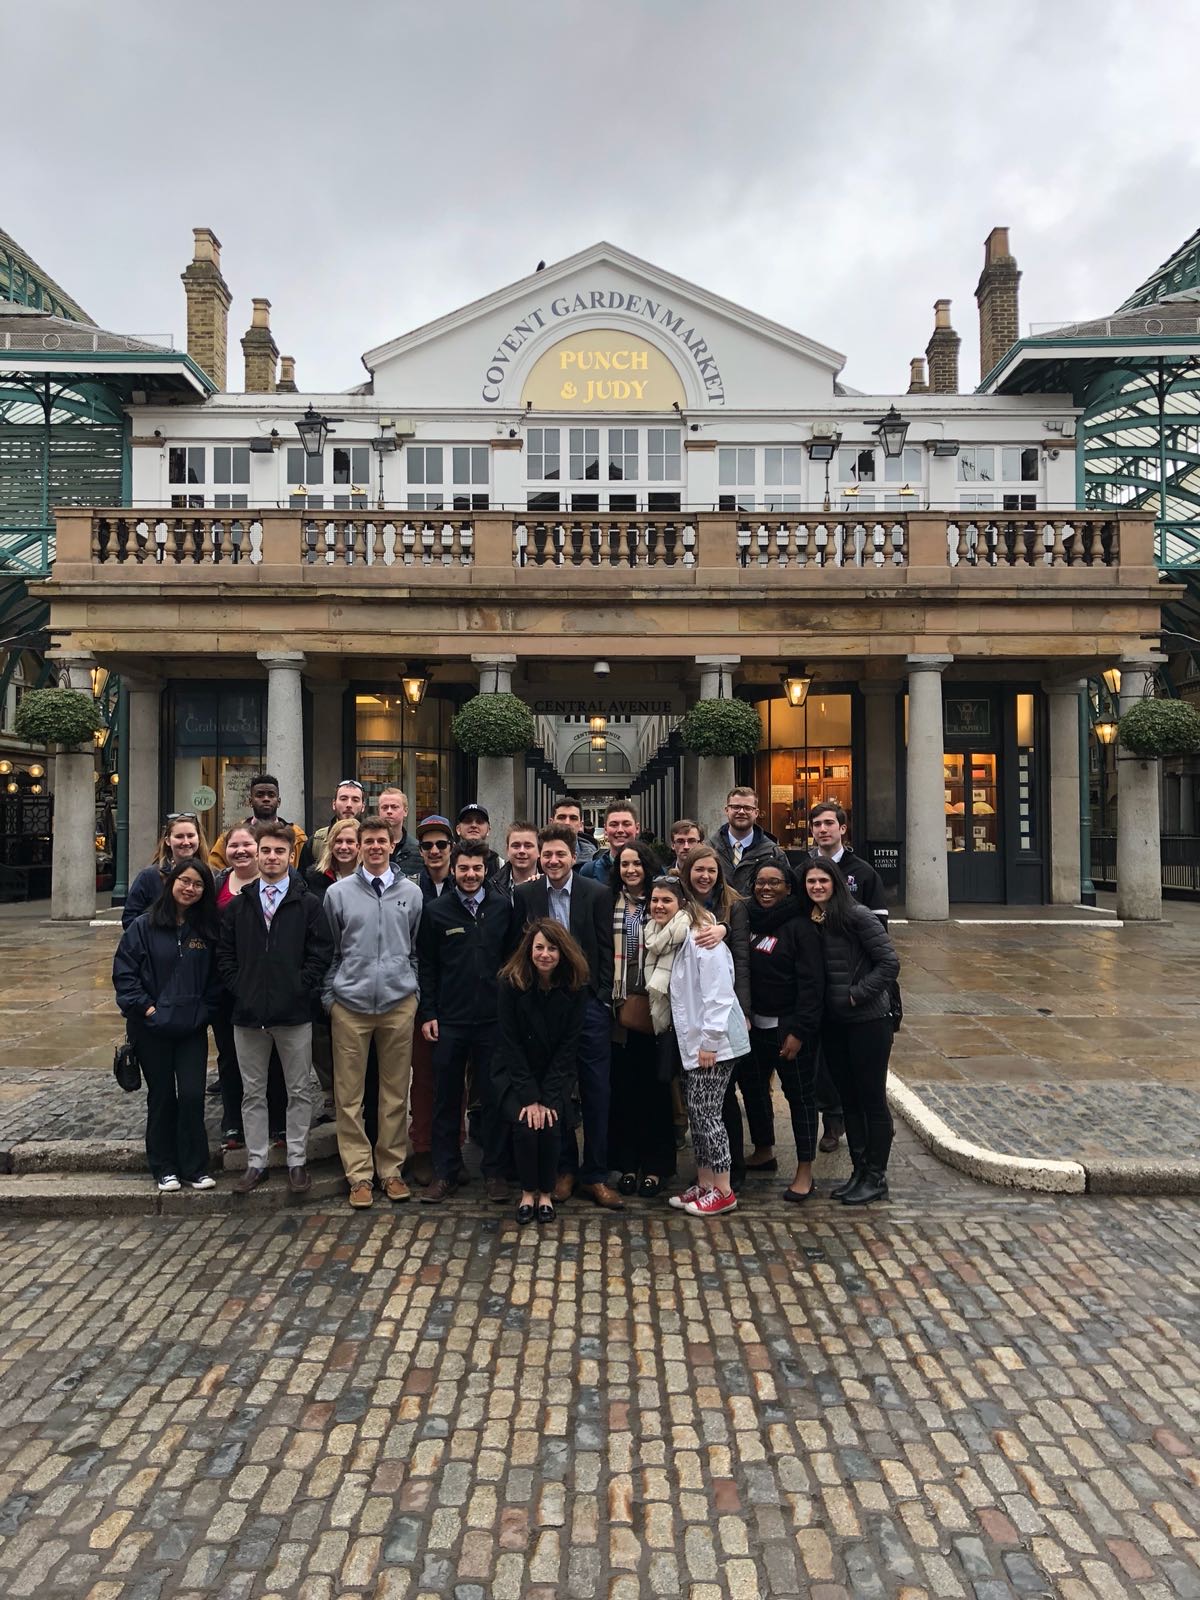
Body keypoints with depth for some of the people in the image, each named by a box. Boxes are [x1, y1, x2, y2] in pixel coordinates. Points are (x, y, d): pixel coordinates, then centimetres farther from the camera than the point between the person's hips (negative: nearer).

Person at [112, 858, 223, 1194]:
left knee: (192, 1095, -1)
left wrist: (205, 1010, -2)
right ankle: (164, 1169, 23)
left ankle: (194, 1168, 13)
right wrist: (146, 1007, -11)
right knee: (162, 1097, 9)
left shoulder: (208, 930, 2)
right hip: (152, 1028, -1)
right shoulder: (144, 926, -5)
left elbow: (215, 977, 8)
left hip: (193, 1028, 1)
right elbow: (124, 971, -5)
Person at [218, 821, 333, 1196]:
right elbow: (225, 954, 8)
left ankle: (297, 1161, 19)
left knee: (299, 1091, 6)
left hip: (294, 1012, -2)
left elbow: (321, 953, -4)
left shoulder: (308, 904, -1)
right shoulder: (238, 905, 8)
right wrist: (238, 988, -3)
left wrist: (301, 987, -11)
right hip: (248, 1012, 3)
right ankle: (256, 1162, 23)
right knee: (252, 1093, 12)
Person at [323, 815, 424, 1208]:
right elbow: (328, 951, 7)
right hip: (350, 1005, -1)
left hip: (399, 1003, 1)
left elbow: (419, 950, 12)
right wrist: (329, 997, 1)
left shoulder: (411, 893, 7)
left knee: (396, 1092, 7)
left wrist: (415, 991, 5)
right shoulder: (338, 892, 4)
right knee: (349, 1094, 2)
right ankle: (359, 1173, 13)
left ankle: (391, 1169, 20)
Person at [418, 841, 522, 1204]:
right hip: (449, 1020, 0)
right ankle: (445, 1171, 21)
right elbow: (426, 966, 4)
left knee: (495, 1096, 7)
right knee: (447, 1098, 8)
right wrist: (428, 1013, -1)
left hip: (494, 1019, 0)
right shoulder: (435, 911, 2)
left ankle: (495, 1171, 21)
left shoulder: (504, 907, 3)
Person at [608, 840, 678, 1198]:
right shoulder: (609, 904, 6)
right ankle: (626, 1164, 19)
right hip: (620, 1007, 2)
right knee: (622, 1087, 6)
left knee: (654, 1087, 4)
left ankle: (654, 1166, 16)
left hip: (654, 1007, -2)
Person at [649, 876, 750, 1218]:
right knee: (695, 1112, 12)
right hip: (691, 1042, 9)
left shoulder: (701, 939, -17)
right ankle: (704, 1183, 22)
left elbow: (718, 994, -21)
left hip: (713, 1042, -9)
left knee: (706, 1113, -4)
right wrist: (693, 1041, 13)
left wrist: (710, 1041, -21)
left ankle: (723, 1191, 7)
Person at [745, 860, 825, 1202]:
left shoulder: (800, 926, -12)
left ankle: (804, 1172, 14)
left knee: (800, 1094, 4)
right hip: (754, 1024, 7)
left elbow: (812, 982, -15)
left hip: (789, 1027, -7)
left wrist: (799, 1030, -19)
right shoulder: (749, 921, 7)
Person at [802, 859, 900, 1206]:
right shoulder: (810, 922, 5)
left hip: (867, 1021, -7)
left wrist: (857, 994, -15)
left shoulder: (857, 916, -14)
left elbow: (890, 962, -16)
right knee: (848, 1099, 16)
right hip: (833, 1023, 7)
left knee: (872, 1099, 5)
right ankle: (859, 1171, 28)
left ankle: (876, 1178, 17)